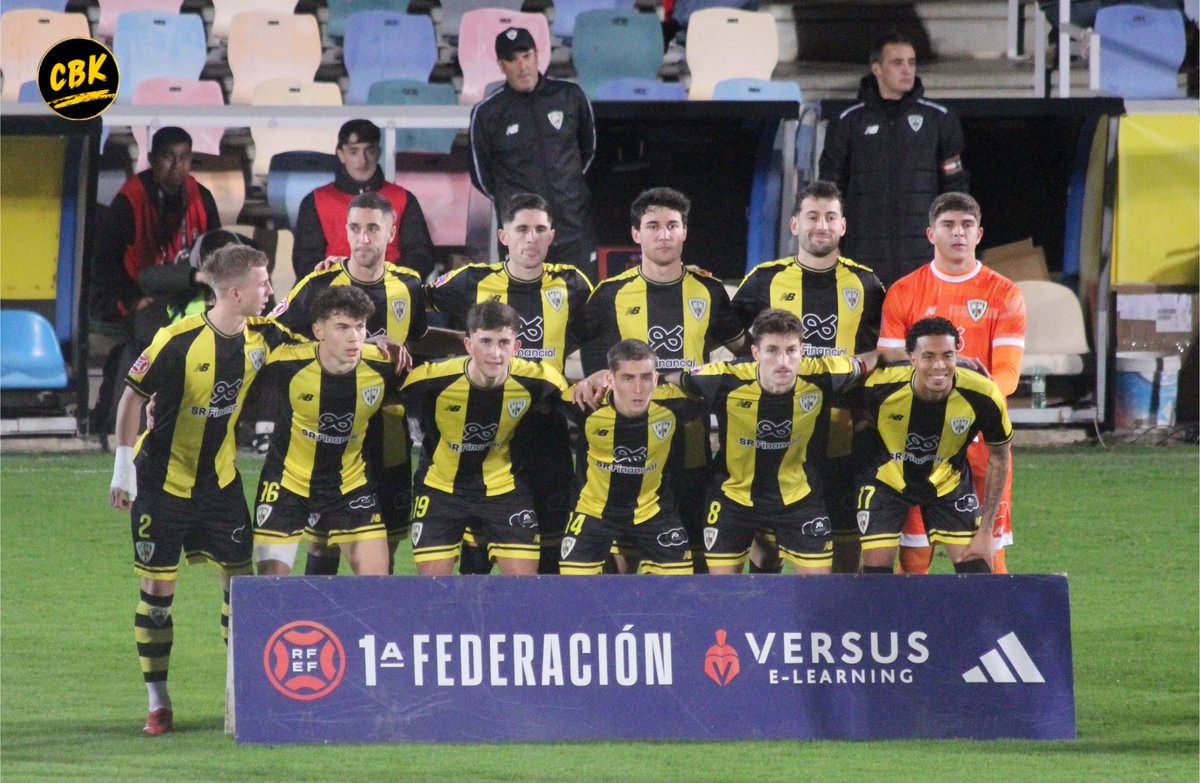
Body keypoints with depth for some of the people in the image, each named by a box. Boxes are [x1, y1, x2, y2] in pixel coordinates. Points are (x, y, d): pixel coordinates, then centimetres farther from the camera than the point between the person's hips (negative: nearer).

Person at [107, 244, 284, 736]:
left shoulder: (260, 335, -6)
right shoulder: (179, 341, -21)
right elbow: (132, 396, -11)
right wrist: (123, 468, -8)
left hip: (220, 479, 5)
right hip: (163, 482, -5)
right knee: (156, 589, 0)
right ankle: (158, 703, 9)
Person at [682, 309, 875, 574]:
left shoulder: (820, 379, -22)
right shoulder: (725, 382, -26)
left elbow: (865, 363, -2)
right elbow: (679, 380, -5)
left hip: (798, 496, 1)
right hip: (734, 491, -1)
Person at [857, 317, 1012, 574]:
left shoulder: (982, 396, -28)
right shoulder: (880, 387, -31)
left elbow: (999, 457, -10)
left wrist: (986, 529, -10)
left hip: (949, 483, 1)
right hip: (887, 480, -1)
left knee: (977, 570, -6)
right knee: (876, 569, -8)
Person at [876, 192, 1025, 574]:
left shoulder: (1004, 295, 5)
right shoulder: (903, 293, 7)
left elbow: (1008, 373, -2)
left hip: (982, 438, 0)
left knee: (988, 553, -3)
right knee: (913, 553, -4)